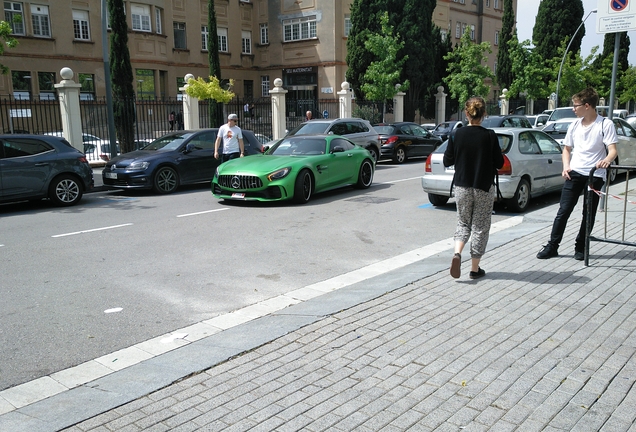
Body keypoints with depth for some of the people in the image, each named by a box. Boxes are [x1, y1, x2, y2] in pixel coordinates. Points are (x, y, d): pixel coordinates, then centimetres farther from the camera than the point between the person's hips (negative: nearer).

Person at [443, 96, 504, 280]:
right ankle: (475, 269, 15)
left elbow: (447, 161, 0)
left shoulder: (456, 134, -7)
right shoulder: (490, 136, -11)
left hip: (462, 187, 2)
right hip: (484, 187, -2)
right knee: (480, 227, 9)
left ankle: (457, 253, -9)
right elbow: (499, 163, -4)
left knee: (463, 223, 17)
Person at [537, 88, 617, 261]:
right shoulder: (575, 125, 9)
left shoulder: (605, 124, -6)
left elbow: (613, 150, -13)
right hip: (574, 173, 3)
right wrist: (566, 166, 1)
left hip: (595, 175, -3)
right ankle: (552, 246, 5)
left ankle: (580, 248, 19)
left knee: (589, 214, 6)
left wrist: (606, 161, -36)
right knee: (563, 210, 0)